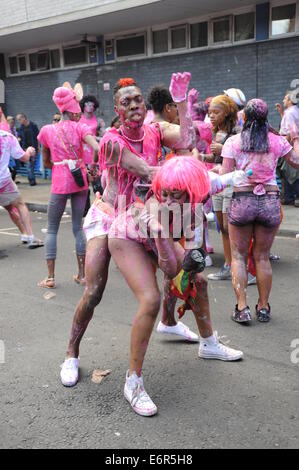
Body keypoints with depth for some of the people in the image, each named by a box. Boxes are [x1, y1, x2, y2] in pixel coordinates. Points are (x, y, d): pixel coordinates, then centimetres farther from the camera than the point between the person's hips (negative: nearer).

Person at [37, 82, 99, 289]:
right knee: (78, 227, 12)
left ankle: (50, 277, 7)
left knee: (52, 228, 9)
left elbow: (46, 163, 9)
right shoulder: (79, 127, -1)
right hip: (80, 181, 1)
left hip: (60, 183, -1)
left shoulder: (47, 130, 3)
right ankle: (82, 274, 17)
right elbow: (97, 149, -17)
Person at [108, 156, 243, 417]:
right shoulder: (155, 209, -43)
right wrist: (159, 230, -55)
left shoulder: (196, 199, -27)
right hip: (126, 237, -7)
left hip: (155, 238, 7)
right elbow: (171, 270, -44)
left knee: (198, 281, 11)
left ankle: (209, 344, 37)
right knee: (151, 300, -24)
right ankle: (133, 382, -10)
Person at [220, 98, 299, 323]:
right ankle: (263, 307, 21)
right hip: (270, 202, 2)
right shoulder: (277, 141, 1)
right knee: (262, 257, 14)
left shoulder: (233, 141, -3)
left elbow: (225, 176, -6)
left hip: (242, 201, -2)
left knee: (239, 256, 11)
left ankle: (242, 307, 6)